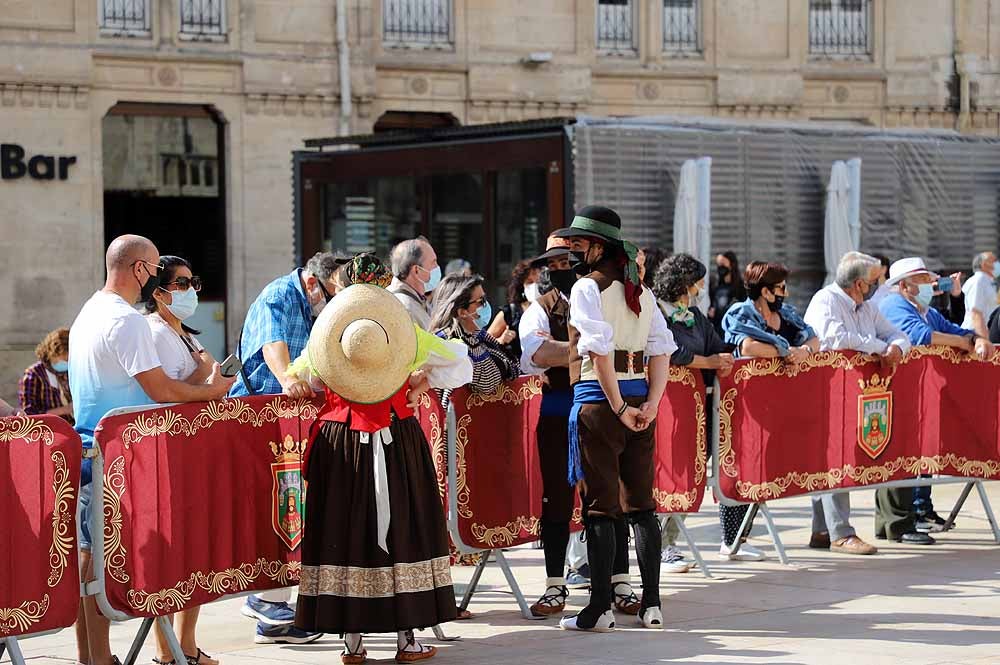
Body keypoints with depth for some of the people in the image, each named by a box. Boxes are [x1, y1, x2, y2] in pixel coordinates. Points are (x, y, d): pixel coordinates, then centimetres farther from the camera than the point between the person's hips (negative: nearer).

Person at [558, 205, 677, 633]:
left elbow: (600, 350, -18)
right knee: (640, 503, 11)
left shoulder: (587, 287, -8)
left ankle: (599, 609, 0)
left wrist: (618, 407, -14)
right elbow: (662, 348, 6)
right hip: (640, 397, 6)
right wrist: (651, 403, 0)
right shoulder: (640, 290, 12)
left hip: (598, 400, -6)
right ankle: (651, 604, 12)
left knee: (600, 505, -2)